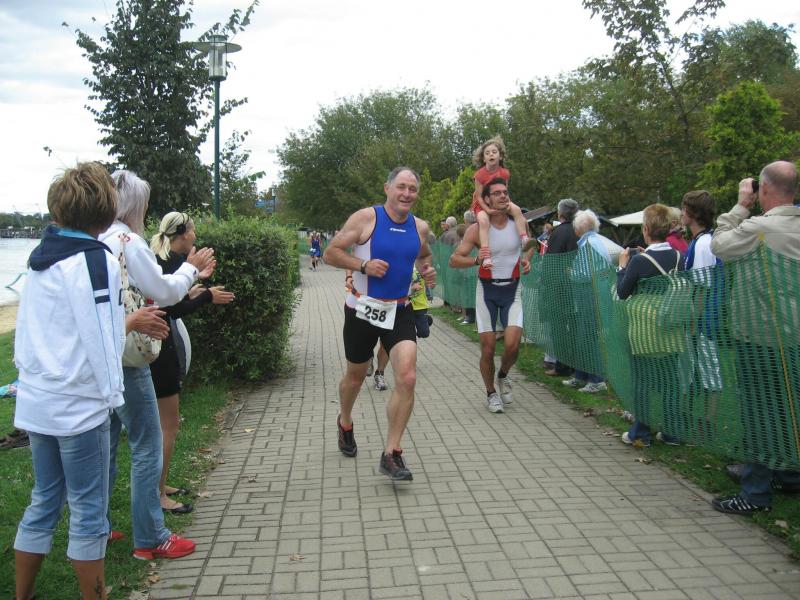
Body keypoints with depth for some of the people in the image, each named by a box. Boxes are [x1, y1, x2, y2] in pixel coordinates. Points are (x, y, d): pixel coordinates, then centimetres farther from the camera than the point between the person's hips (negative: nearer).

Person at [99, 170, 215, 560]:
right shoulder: (127, 241, -16)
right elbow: (163, 293, -12)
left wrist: (190, 275, 15)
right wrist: (190, 268, 5)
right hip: (124, 357, -8)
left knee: (106, 443, 19)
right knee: (147, 447, 2)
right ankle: (150, 539, 11)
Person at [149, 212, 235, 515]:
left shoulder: (157, 259, 11)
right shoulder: (175, 260, -15)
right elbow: (174, 311, -20)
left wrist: (188, 294, 20)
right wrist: (207, 296, -9)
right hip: (162, 346, -10)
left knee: (165, 421, 18)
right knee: (169, 423, -1)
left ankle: (159, 485, 29)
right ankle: (158, 495, 7)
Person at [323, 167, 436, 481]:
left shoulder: (419, 227, 3)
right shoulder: (366, 218, -10)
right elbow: (330, 253, -9)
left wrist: (428, 270, 3)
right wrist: (363, 265, -23)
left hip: (399, 311, 3)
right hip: (363, 310, -2)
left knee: (407, 378, -15)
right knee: (355, 376, 16)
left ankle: (391, 454, -4)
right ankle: (345, 423, 48)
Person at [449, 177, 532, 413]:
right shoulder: (477, 228, -10)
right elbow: (454, 260, -13)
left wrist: (527, 259, 0)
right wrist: (477, 260, -29)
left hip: (512, 289, 2)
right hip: (487, 290, -1)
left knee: (512, 344, -13)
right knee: (488, 347, 0)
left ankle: (503, 376, 21)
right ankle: (491, 393, 23)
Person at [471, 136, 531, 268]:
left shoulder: (505, 173, -6)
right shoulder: (480, 174, -17)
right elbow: (479, 196, -15)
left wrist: (507, 203, -19)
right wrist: (488, 209, -28)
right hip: (482, 204, -4)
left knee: (517, 210, -21)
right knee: (483, 221, -35)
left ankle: (524, 240, -19)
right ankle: (486, 255, -41)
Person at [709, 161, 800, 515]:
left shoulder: (758, 227, -20)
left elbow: (718, 245, -6)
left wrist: (741, 206, 1)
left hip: (759, 337, -7)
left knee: (758, 413, 1)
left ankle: (756, 494, 8)